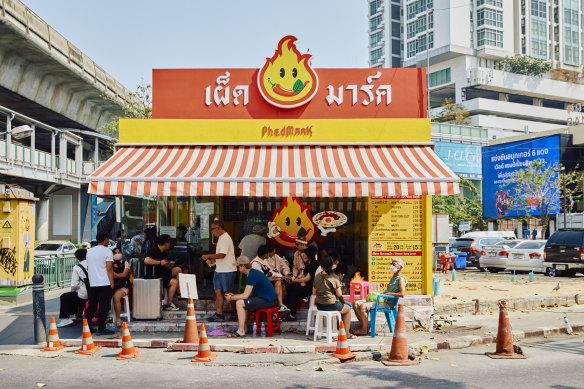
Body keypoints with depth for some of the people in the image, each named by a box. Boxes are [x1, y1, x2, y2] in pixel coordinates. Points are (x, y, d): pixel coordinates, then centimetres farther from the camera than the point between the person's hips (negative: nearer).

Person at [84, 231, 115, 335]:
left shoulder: (90, 251, 14)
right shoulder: (107, 251, -7)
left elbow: (88, 268, 18)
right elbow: (109, 269, -12)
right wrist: (112, 283, -10)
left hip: (92, 284, 6)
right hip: (105, 284, -6)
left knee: (91, 306, 14)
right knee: (104, 306, -3)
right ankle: (101, 328, -3)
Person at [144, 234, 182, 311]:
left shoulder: (163, 253, 17)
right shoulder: (153, 250, -12)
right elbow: (146, 260, -30)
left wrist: (169, 265, 0)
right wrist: (160, 262, -23)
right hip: (154, 276, -10)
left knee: (178, 269, 3)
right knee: (174, 281, -23)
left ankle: (178, 292, 0)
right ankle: (168, 305, -18)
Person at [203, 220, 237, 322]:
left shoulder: (225, 238, -16)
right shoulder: (221, 238, 16)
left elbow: (222, 255, -23)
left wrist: (208, 256, -16)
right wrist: (213, 261, 12)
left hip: (227, 270, -10)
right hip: (219, 270, 10)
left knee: (228, 292, 0)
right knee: (218, 291, 5)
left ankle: (234, 313, 14)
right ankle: (219, 314, 7)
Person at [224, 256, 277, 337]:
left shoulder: (252, 276, -17)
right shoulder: (253, 272, 14)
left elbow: (245, 295, -18)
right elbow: (247, 294, 20)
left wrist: (231, 298, -4)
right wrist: (234, 295, 15)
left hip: (268, 301, -10)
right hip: (267, 298, 10)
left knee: (240, 303, -13)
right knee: (243, 302, 17)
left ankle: (241, 331, -9)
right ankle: (244, 328, 17)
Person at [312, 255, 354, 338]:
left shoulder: (317, 277, 1)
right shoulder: (334, 278, -15)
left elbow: (314, 292, 7)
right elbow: (339, 294, -12)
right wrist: (340, 289, 8)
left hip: (319, 305, 6)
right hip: (331, 305, -6)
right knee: (348, 309, 21)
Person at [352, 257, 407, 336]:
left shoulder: (401, 279, -7)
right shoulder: (393, 277, 22)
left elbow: (402, 294, -22)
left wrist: (388, 293, -16)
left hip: (387, 303, -10)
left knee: (363, 306, -28)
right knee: (356, 304, 0)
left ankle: (364, 330, -15)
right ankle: (362, 325, 4)